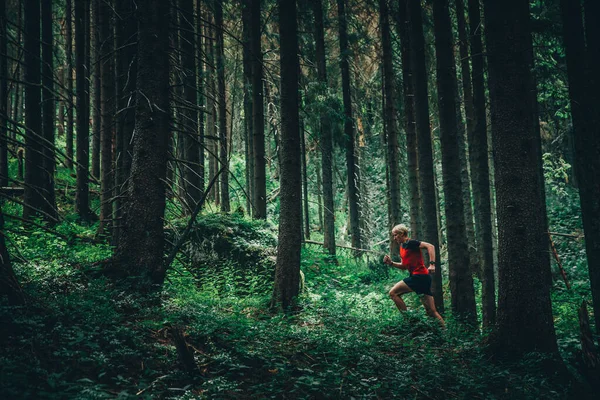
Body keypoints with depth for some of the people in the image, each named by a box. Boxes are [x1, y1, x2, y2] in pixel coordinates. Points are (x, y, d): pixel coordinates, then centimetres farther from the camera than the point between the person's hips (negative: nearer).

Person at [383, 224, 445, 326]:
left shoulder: (410, 243, -7)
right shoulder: (402, 247, 20)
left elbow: (430, 246, -18)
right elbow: (404, 266, 26)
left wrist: (432, 264, -27)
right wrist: (391, 263, 12)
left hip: (419, 276, -9)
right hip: (422, 278, 9)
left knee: (393, 293, -5)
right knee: (431, 311, 6)